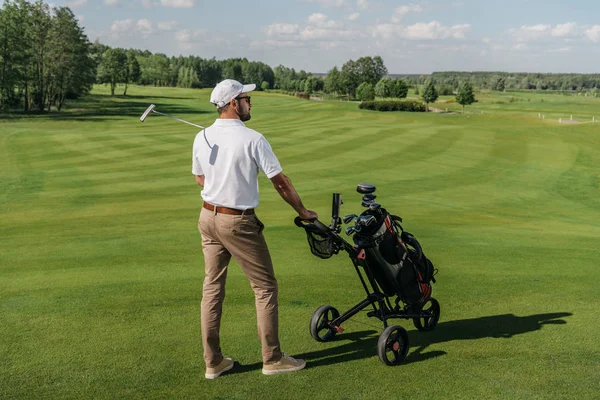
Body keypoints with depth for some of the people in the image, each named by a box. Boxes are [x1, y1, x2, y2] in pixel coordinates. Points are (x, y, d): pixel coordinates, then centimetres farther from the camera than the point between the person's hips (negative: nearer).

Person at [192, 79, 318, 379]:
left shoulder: (202, 138, 2)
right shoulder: (252, 139, -15)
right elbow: (281, 183, -11)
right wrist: (303, 212, 1)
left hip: (208, 216, 6)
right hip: (239, 222, -6)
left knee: (212, 287, 10)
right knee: (265, 287, 6)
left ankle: (213, 362, 17)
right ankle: (272, 359, 13)